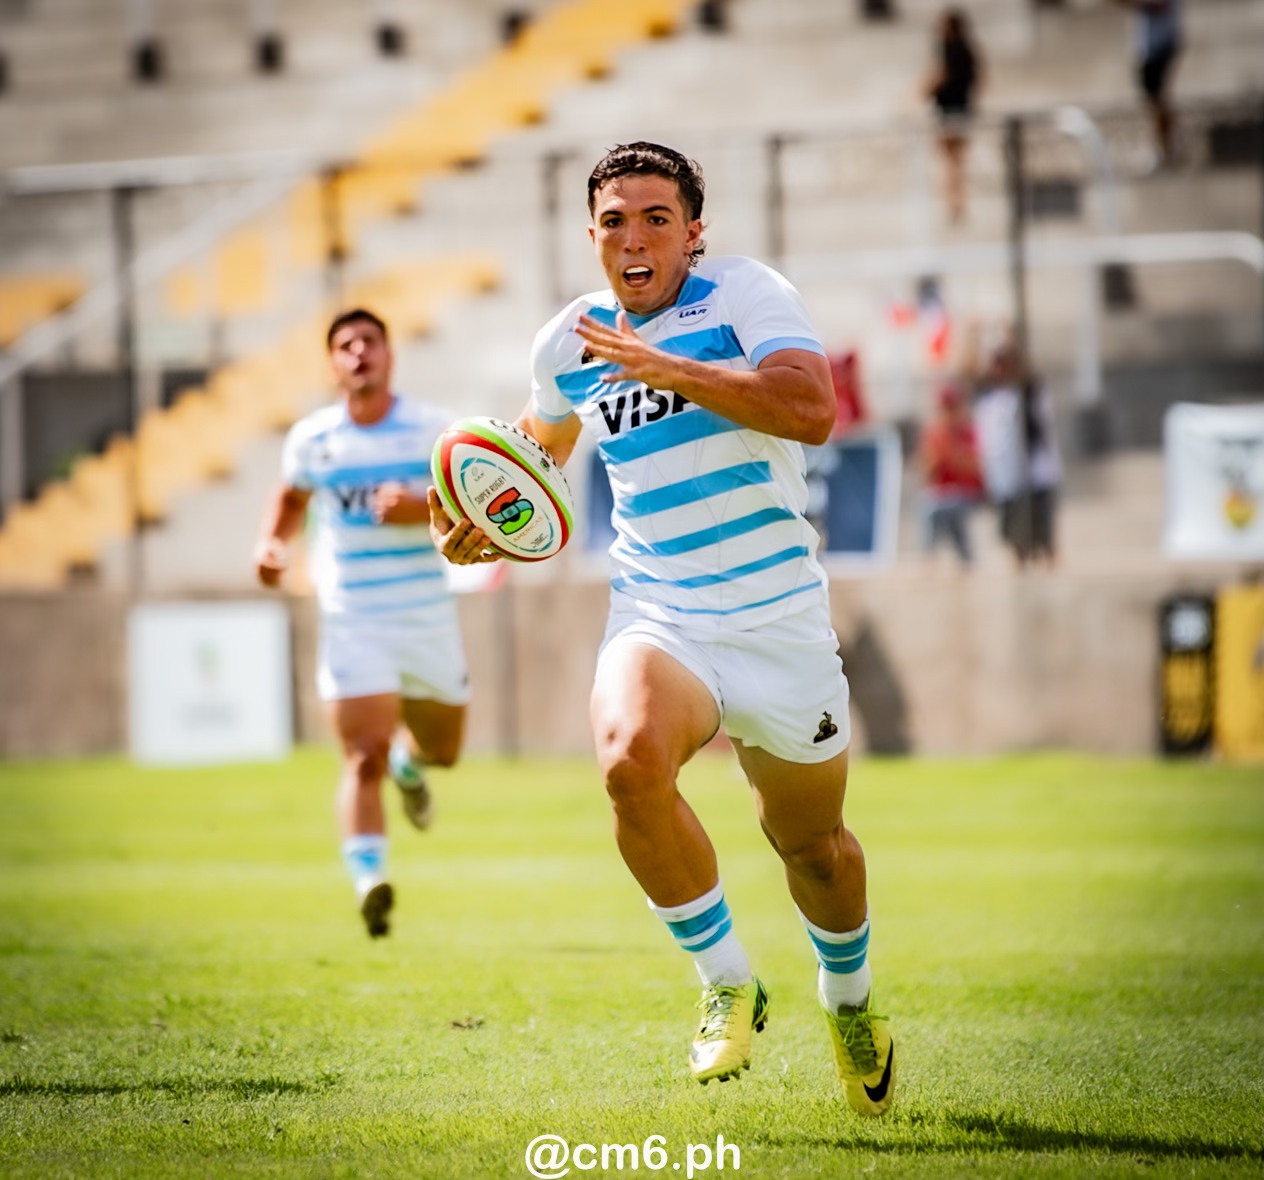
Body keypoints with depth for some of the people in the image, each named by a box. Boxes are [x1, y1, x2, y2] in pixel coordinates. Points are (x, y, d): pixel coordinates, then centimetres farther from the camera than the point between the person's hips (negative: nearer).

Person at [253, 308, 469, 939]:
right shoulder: (311, 438, 1)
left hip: (428, 620, 2)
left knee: (443, 749, 18)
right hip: (352, 624, -2)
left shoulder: (434, 431, -3)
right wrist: (271, 542, 1)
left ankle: (409, 763, 55)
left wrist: (420, 508, -25)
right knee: (364, 758, -17)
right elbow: (290, 497, 20)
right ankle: (369, 882, -23)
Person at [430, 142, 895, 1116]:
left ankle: (850, 998, 45)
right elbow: (538, 446, 27)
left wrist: (662, 366, -28)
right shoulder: (567, 343, 5)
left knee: (812, 845, 11)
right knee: (631, 760, -31)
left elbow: (813, 410, -27)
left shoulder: (745, 293, -9)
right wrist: (478, 531, 8)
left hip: (779, 622, -2)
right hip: (657, 621, 2)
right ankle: (728, 985, -11)